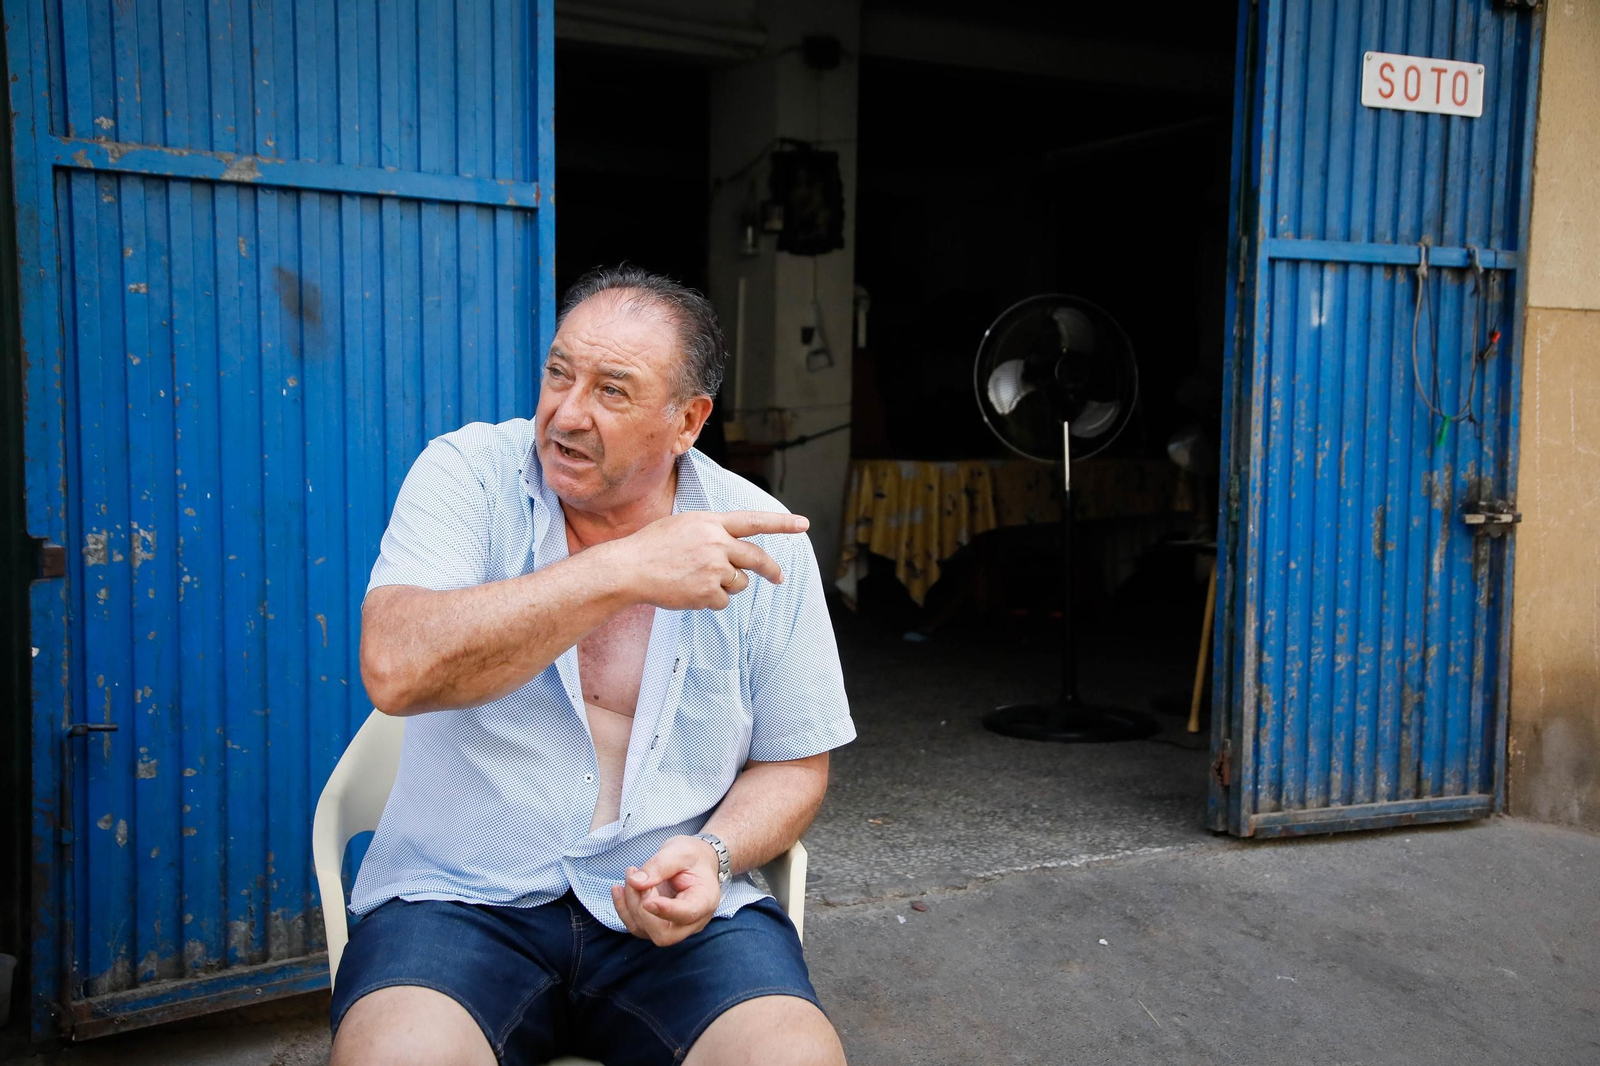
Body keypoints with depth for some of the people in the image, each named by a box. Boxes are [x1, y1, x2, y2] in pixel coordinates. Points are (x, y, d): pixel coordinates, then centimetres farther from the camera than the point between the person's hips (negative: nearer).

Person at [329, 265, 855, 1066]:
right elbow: (396, 668, -22)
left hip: (677, 911, 1)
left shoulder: (759, 541, 0)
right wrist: (624, 570, -25)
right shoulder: (468, 474, -4)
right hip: (461, 896, 0)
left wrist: (715, 853, -12)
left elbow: (794, 765, 9)